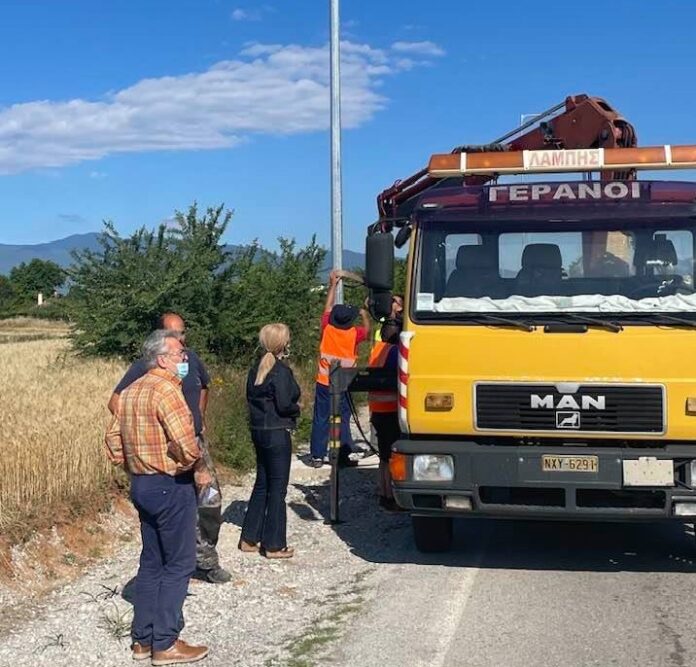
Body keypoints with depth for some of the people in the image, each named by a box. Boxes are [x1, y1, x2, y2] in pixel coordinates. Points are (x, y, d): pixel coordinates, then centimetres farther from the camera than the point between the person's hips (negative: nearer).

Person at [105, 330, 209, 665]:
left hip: (141, 484, 9)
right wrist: (189, 466, -8)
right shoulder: (166, 389, -19)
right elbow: (187, 445, -27)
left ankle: (143, 639, 22)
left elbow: (113, 437, 14)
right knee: (178, 564, 1)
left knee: (152, 562, 17)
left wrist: (132, 466, 16)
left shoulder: (130, 391, 10)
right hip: (171, 486, -9)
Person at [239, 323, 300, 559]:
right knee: (277, 487, 0)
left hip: (258, 431, 8)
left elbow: (251, 398, 12)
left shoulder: (256, 369, 9)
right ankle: (274, 545, 6)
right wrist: (297, 408, 0)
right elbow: (284, 405, -19)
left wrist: (264, 411, 9)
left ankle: (249, 538, 22)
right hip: (277, 433, -8)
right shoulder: (281, 371, -16)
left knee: (262, 484, 17)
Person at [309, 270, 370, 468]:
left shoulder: (327, 328, -7)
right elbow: (367, 332, 12)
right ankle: (343, 456, 2)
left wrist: (333, 284, 18)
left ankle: (317, 456, 7)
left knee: (321, 419, 5)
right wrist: (364, 314, 27)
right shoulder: (354, 333, -10)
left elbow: (328, 307, 9)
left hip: (323, 382, 2)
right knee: (343, 420, 3)